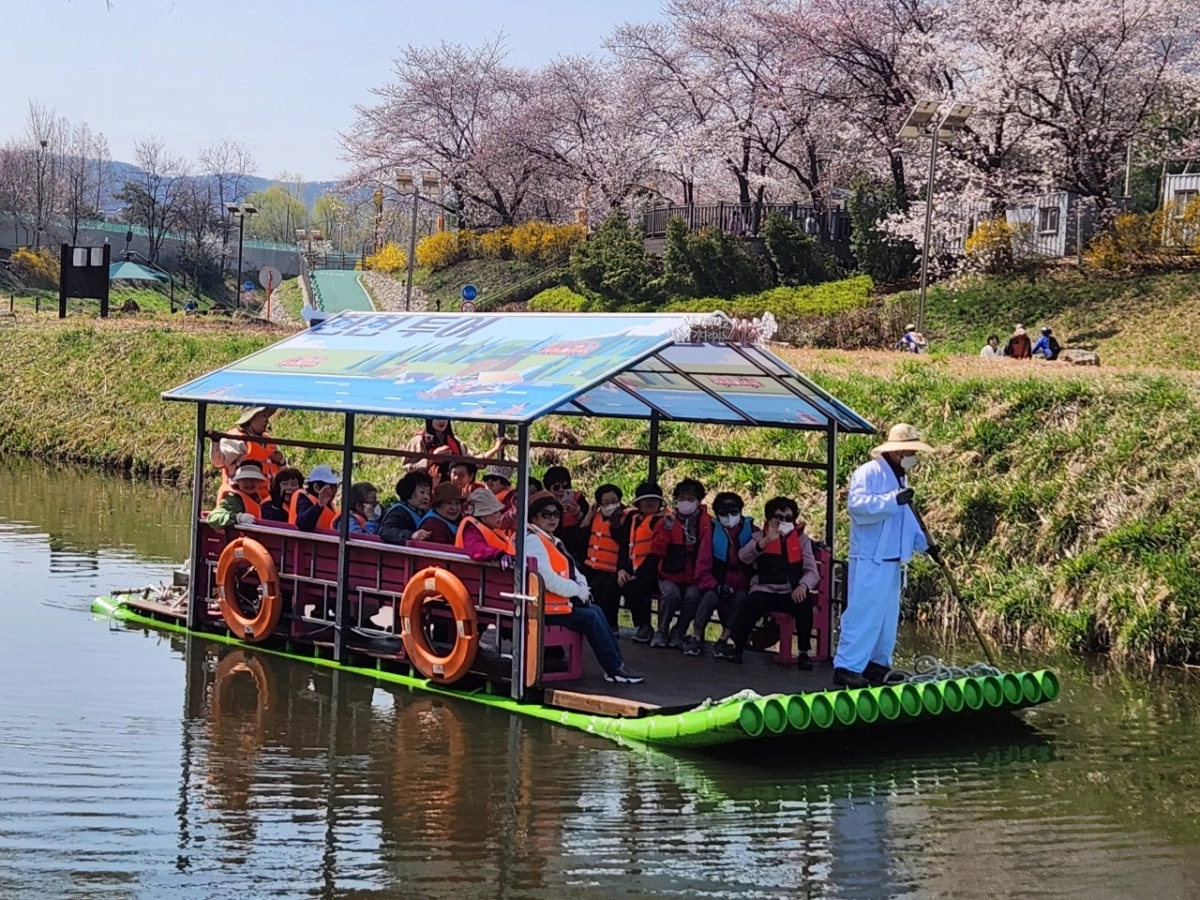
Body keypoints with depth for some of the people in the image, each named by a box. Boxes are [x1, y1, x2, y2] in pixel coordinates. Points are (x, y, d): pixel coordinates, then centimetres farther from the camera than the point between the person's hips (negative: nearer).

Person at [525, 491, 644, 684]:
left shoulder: (552, 541, 19)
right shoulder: (533, 541, -16)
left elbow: (570, 570, 19)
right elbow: (547, 579, -25)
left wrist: (582, 585, -2)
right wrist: (577, 590, -15)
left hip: (560, 600, 10)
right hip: (545, 606, -10)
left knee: (596, 612, -1)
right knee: (591, 618, -14)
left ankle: (617, 663, -4)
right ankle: (615, 669, -6)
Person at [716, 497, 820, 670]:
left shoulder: (801, 539, 12)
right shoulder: (761, 537, 10)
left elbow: (812, 571, 3)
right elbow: (744, 557, -10)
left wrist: (803, 586, -20)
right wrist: (766, 540, -24)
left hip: (791, 593, 1)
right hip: (764, 591, -1)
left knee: (805, 601, -30)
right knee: (751, 604, -32)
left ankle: (803, 653, -18)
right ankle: (737, 648, -13)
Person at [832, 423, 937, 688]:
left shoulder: (899, 477, 20)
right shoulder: (868, 472, -10)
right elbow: (857, 505, -25)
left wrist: (924, 543, 18)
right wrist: (894, 500, -27)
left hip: (891, 561, 9)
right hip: (869, 560, -9)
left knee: (887, 616, 13)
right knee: (863, 613, -12)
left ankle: (878, 664, 22)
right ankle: (846, 667, -10)